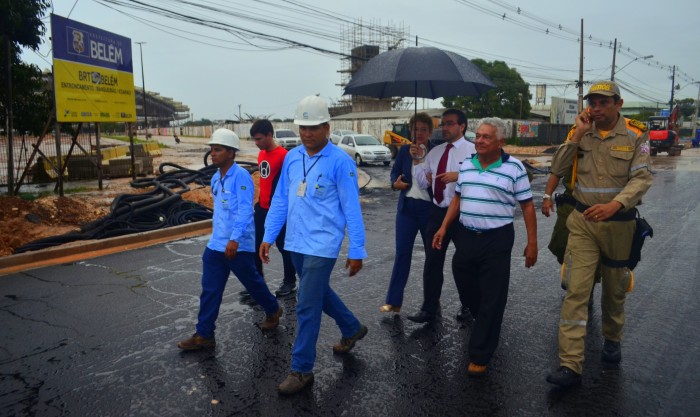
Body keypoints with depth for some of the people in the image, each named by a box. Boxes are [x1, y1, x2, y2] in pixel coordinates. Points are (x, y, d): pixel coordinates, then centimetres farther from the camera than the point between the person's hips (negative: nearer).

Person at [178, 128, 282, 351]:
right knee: (210, 290, 6)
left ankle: (273, 311, 36)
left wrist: (235, 239, -30)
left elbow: (245, 211, -23)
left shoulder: (240, 176, -16)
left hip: (239, 246, -7)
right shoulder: (216, 179, 10)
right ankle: (204, 335, 14)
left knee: (252, 283, 12)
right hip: (215, 245, 7)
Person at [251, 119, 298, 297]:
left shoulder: (283, 155, -17)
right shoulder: (261, 154, 8)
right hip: (262, 207, 8)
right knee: (256, 244, 12)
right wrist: (259, 201, 19)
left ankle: (290, 282, 20)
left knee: (283, 245, 5)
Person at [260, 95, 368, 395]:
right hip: (296, 243, 7)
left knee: (307, 306, -4)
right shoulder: (291, 157, 5)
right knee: (319, 292, 22)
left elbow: (351, 209, -11)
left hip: (321, 245, -7)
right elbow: (280, 199, 10)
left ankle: (302, 370, 13)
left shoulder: (341, 162, -12)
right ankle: (352, 329, 46)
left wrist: (357, 250, -11)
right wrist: (268, 236, 8)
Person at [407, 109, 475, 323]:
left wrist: (459, 175, -31)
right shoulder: (435, 152, 10)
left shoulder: (472, 150, -9)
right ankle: (429, 309, 19)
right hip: (438, 211, 6)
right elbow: (422, 182, 12)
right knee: (432, 260, 8)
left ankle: (467, 306, 33)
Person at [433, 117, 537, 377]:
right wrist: (444, 228, 6)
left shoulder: (514, 168, -7)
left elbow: (527, 206, -4)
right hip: (466, 236, 5)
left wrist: (532, 243, -6)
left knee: (492, 299, 1)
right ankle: (483, 325, 45)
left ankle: (479, 356, 11)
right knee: (467, 288, 17)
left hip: (497, 240, -5)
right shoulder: (466, 165, 7)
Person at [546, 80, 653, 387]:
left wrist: (614, 205, -33)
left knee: (614, 289, 16)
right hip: (583, 221, 1)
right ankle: (570, 365, -6)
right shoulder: (580, 133, 3)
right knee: (576, 290, -7)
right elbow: (557, 169, -4)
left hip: (619, 223, -1)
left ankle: (612, 340, 43)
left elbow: (642, 178, -15)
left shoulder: (635, 135, -5)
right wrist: (578, 135, -13)